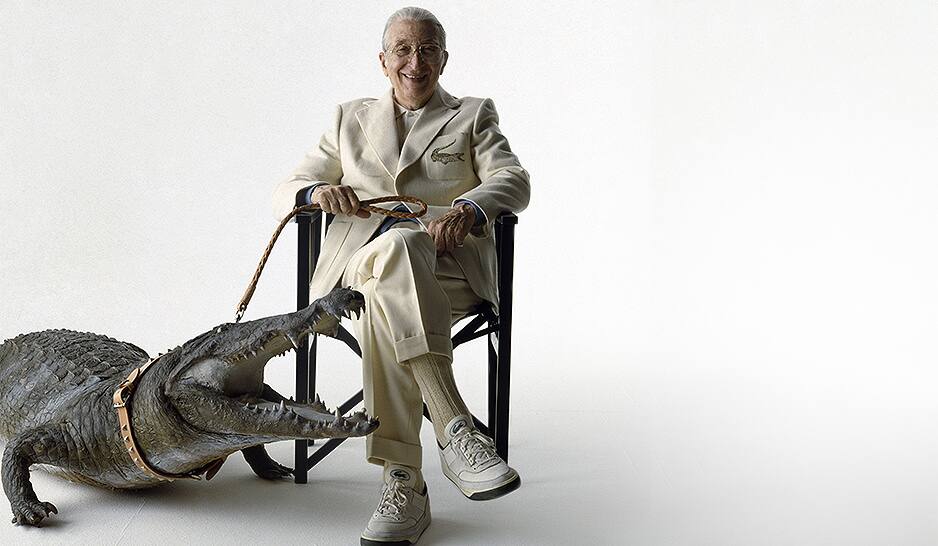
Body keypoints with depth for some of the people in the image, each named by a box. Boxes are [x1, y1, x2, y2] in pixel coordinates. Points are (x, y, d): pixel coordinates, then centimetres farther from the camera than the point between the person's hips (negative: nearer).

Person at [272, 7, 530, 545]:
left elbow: (514, 180, 1)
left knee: (383, 304, -38)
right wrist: (319, 191, -6)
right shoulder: (353, 118, 27)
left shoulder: (474, 115, 20)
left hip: (445, 265, -1)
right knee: (390, 250, -38)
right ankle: (456, 430, -41)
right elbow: (285, 191, 20)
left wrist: (467, 209, -22)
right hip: (358, 264, 2)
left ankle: (403, 482, -39)